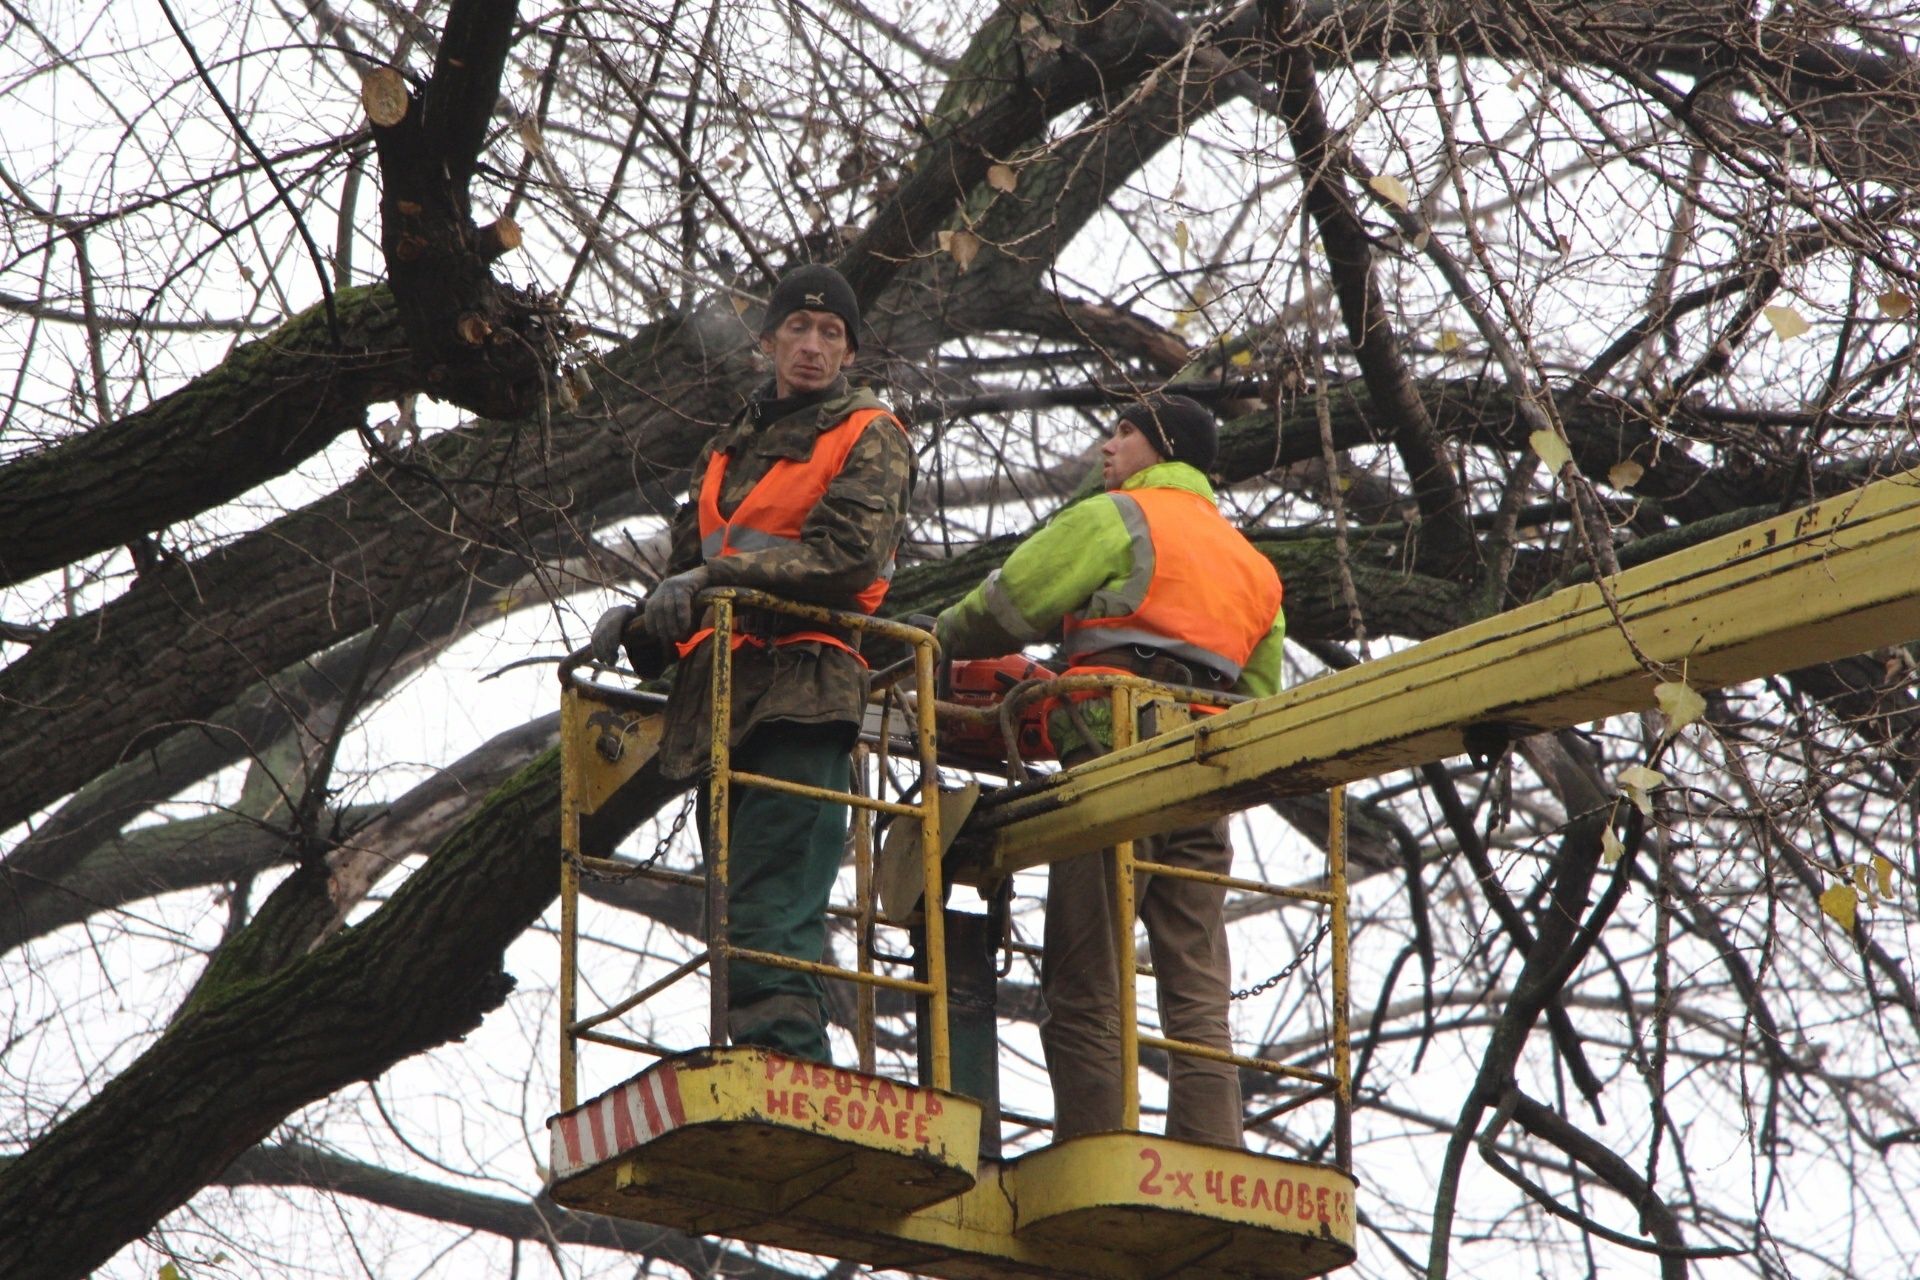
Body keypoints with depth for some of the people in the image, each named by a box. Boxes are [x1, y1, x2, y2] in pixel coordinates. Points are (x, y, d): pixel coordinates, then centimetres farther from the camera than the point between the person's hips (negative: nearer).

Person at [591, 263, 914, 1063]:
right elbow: (689, 563, 27)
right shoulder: (728, 451, 28)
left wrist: (720, 576, -19)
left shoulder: (868, 436, 6)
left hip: (803, 693, -8)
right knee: (742, 907, 3)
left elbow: (851, 551, -11)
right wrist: (638, 621, 5)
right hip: (723, 695, 8)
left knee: (768, 909, -19)